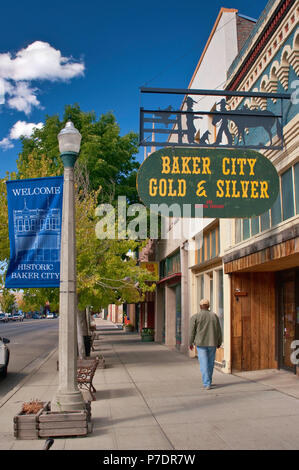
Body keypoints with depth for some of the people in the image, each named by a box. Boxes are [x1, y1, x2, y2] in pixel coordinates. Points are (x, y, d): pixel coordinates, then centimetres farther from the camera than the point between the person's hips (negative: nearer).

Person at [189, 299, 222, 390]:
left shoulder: (195, 317, -7)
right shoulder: (214, 316, 1)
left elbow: (192, 332, -6)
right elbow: (218, 331, 3)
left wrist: (190, 343, 6)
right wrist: (219, 343, 14)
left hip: (201, 344, -2)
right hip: (212, 344, 3)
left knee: (204, 364, -1)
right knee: (210, 363, 15)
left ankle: (207, 384, -9)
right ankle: (208, 381, 25)